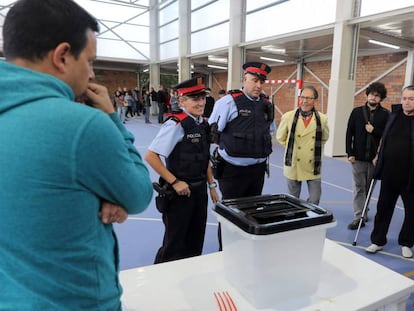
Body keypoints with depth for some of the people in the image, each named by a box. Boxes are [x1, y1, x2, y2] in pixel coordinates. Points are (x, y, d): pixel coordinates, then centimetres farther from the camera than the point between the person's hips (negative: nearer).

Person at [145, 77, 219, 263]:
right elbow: (151, 156, -22)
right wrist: (175, 182, -20)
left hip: (200, 189, 7)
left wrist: (211, 185, 14)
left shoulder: (203, 124, 5)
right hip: (180, 190, -7)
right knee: (175, 244, 9)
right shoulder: (175, 124, -19)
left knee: (196, 241, 21)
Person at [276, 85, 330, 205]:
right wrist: (291, 147, 4)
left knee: (314, 200, 4)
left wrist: (316, 147, 6)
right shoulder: (288, 116, -6)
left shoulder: (322, 119, -3)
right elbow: (280, 137, 9)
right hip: (294, 165, -1)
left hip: (313, 167, 1)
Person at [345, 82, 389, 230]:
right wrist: (350, 153, -2)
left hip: (375, 158, 0)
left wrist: (374, 131, -16)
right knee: (359, 187, 2)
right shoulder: (357, 112, 3)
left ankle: (363, 213, 27)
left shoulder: (385, 114, 0)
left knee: (369, 188, 11)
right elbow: (349, 133, 3)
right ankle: (359, 217, 7)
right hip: (358, 157, 0)